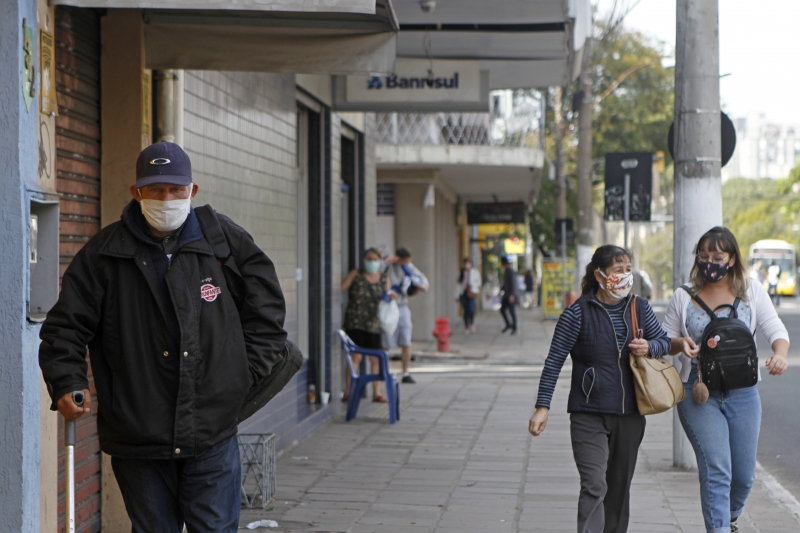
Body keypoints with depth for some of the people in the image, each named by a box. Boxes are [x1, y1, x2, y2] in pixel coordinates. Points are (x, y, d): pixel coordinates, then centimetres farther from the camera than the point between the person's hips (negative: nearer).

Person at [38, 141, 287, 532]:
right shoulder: (103, 254, 0)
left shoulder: (226, 242, 3)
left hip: (212, 438, 0)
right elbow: (65, 326, 1)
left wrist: (246, 374, 4)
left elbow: (266, 310, 13)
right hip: (135, 437, 0)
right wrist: (67, 384, -14)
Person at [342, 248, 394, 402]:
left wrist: (390, 297, -7)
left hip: (373, 324, 4)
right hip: (355, 322, -4)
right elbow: (341, 289, 1)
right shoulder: (356, 274, 3)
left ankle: (376, 392, 13)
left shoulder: (384, 279, 12)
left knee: (376, 359, 4)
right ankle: (348, 392, -7)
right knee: (356, 356, -11)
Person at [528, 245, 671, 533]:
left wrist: (649, 348, -7)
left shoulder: (640, 308, 5)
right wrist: (542, 406, -10)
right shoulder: (578, 313, -8)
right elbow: (554, 361, -5)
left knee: (620, 486, 14)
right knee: (595, 485, -17)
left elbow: (664, 340, 17)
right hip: (589, 415, -5)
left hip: (630, 415, 5)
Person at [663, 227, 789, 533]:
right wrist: (680, 343, -14)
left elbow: (776, 330, -2)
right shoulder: (684, 297, 5)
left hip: (742, 394, 2)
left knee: (744, 475, 9)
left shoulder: (752, 292, 5)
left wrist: (779, 354, -25)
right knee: (716, 470, -15)